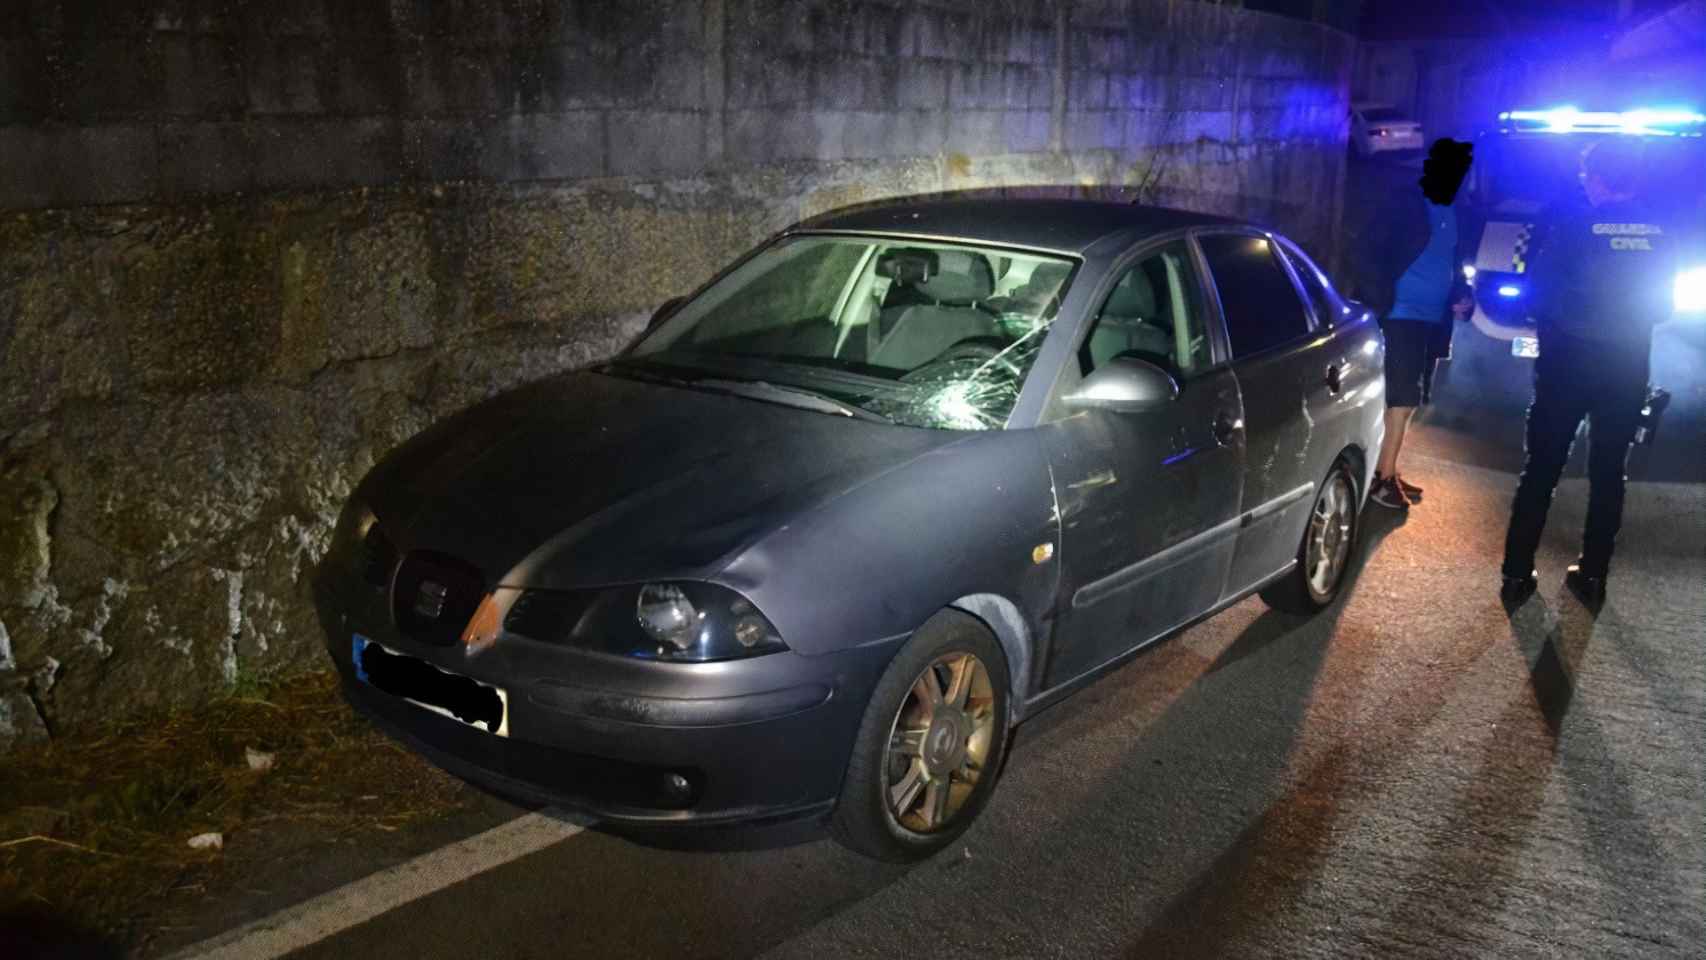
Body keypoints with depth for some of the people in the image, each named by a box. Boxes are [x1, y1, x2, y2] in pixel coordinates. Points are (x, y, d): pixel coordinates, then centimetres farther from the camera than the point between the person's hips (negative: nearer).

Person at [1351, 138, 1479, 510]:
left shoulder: (1457, 216, 14)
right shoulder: (1405, 204, -6)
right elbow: (1372, 253, -11)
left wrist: (1464, 297, 4)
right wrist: (1378, 304, -19)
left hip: (1434, 320, 7)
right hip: (1402, 316, -7)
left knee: (1407, 399, 11)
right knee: (1403, 398, -11)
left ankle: (1385, 471, 20)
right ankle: (1384, 475, -4)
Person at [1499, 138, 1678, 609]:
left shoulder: (1575, 222, -11)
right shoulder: (1660, 231, 1)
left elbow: (1539, 287, -5)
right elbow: (1663, 304, 10)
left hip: (1570, 361, -3)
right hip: (1627, 367, 3)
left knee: (1542, 468, 4)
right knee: (1608, 473, 12)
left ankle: (1517, 573, 6)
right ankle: (1593, 577, 16)